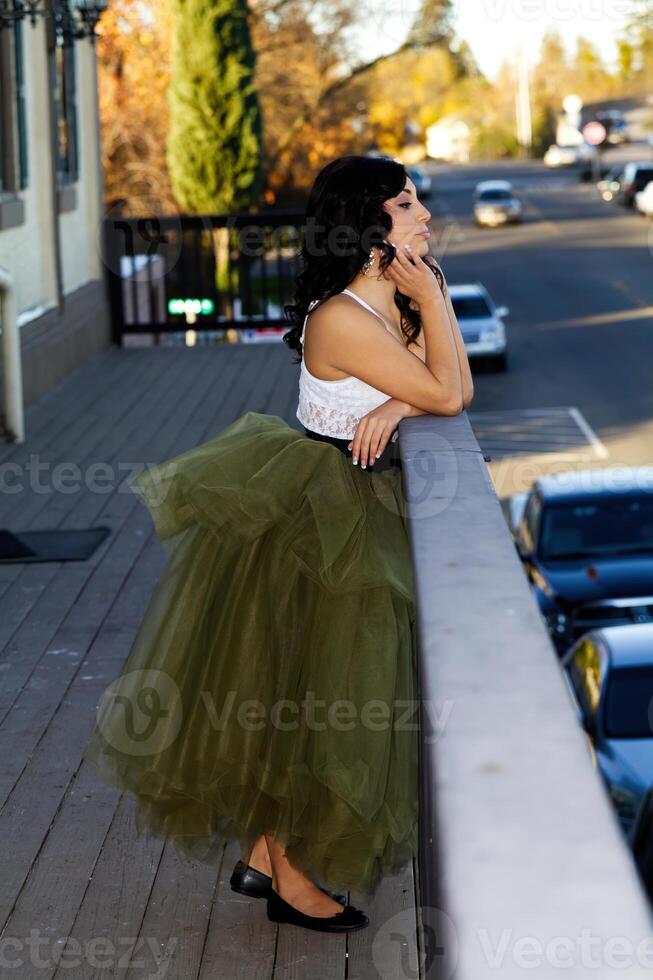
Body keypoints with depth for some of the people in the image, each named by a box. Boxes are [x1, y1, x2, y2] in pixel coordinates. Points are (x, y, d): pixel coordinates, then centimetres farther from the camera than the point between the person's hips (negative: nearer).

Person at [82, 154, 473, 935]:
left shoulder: (396, 306, 4)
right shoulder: (340, 319, -24)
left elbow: (448, 391, 3)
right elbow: (447, 394, -20)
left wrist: (397, 406, -16)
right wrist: (435, 299, -14)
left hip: (347, 512, 9)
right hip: (309, 517, -9)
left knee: (294, 688, 17)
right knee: (298, 693, 3)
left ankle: (263, 853, 31)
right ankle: (292, 881, 19)